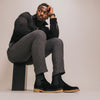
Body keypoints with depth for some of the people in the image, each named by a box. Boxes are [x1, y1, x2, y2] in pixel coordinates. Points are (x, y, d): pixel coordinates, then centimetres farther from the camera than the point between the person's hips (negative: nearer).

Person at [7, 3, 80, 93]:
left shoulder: (45, 28, 20)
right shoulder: (26, 16, 12)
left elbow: (55, 35, -3)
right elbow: (20, 27, -11)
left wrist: (52, 15, 3)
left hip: (31, 57, 5)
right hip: (15, 53, -5)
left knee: (57, 41, -8)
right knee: (39, 34, -29)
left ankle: (57, 81, -26)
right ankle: (40, 81, -39)